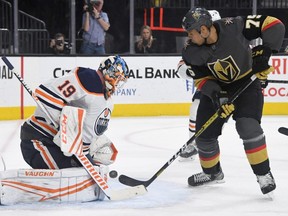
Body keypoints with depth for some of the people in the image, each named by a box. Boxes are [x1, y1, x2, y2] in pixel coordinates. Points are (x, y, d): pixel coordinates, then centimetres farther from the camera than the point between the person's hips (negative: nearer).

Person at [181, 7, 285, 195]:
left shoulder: (234, 27, -29)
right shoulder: (192, 52, -17)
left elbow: (274, 25, -26)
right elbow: (201, 78, -8)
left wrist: (265, 52, -31)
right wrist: (216, 96, -25)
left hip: (247, 82, -4)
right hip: (217, 88, 4)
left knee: (248, 126, -24)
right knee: (204, 133, 4)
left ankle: (264, 174, -11)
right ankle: (212, 173, 31)